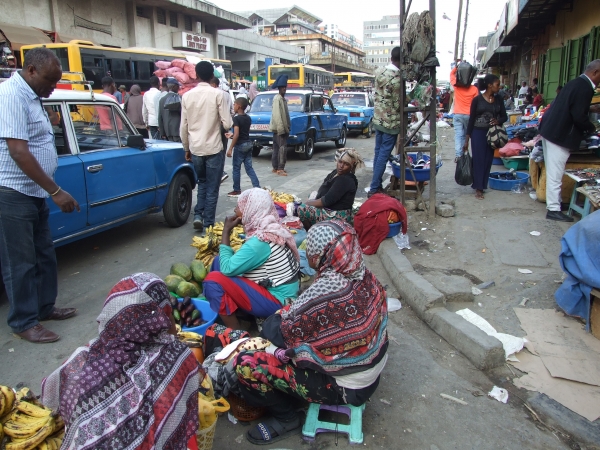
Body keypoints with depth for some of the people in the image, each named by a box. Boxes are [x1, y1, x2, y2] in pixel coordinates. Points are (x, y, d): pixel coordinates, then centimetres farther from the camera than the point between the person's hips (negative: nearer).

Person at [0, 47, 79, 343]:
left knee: (44, 255, 17)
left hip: (35, 192, 9)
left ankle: (45, 307, 31)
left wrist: (50, 190, 17)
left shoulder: (31, 97, 13)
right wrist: (56, 191, -23)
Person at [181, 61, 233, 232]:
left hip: (195, 149, 4)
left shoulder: (187, 96, 1)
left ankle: (198, 215, 13)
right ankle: (208, 224, 9)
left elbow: (184, 127, 4)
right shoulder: (217, 94, -9)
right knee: (212, 188, 6)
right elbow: (227, 124, -10)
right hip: (213, 148, -3)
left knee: (202, 183, 24)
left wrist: (186, 149, 15)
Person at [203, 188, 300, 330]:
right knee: (220, 261, 10)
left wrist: (226, 231, -14)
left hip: (277, 302, -9)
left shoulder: (260, 241, -25)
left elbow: (227, 269, -20)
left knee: (213, 280, -18)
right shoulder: (272, 228, 2)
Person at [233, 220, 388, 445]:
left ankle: (285, 419, 11)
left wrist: (280, 314, 2)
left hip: (343, 384, -8)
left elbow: (281, 331, -19)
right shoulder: (365, 276, -9)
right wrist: (290, 311, 0)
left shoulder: (326, 292, -34)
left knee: (245, 363, -11)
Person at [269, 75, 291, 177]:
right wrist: (281, 129, -25)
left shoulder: (283, 99, 17)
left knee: (277, 147, 11)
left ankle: (275, 167, 16)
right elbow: (277, 114, -21)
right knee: (282, 147, -13)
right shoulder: (277, 98, -13)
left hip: (282, 128, 10)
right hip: (279, 128, -10)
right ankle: (280, 169, -13)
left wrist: (286, 128, 16)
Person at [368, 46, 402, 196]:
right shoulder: (397, 78, -19)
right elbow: (398, 103, -15)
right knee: (383, 155, -3)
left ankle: (377, 185, 20)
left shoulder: (380, 73, 4)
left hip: (378, 119, 8)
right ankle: (374, 188, 0)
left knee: (378, 153, 13)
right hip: (391, 122, -8)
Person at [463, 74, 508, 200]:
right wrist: (467, 139, -5)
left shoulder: (499, 100, 6)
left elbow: (504, 116, 12)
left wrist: (498, 121, -13)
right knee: (478, 160, -3)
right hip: (478, 133, -4)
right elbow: (471, 119, -3)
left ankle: (483, 185, 17)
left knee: (488, 161, 6)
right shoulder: (477, 99, -5)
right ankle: (478, 188, 2)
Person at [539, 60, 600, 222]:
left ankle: (554, 201, 30)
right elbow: (579, 117, -20)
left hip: (550, 130, 10)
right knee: (555, 173, -4)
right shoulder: (585, 88, -16)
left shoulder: (576, 83, 13)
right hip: (560, 134, -10)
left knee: (553, 172, 18)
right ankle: (553, 209, 3)